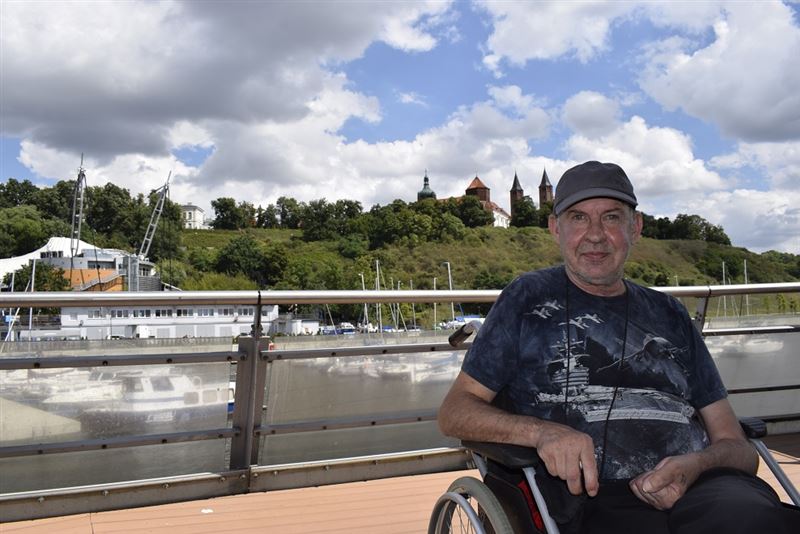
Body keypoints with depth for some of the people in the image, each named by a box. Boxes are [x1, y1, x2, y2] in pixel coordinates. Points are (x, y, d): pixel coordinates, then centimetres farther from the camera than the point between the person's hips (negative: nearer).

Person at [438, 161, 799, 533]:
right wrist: (542, 431, -15)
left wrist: (696, 466, -10)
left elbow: (736, 445, 15)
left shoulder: (669, 315, 19)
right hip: (588, 502, -4)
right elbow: (453, 412, 4)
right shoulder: (529, 299, 9)